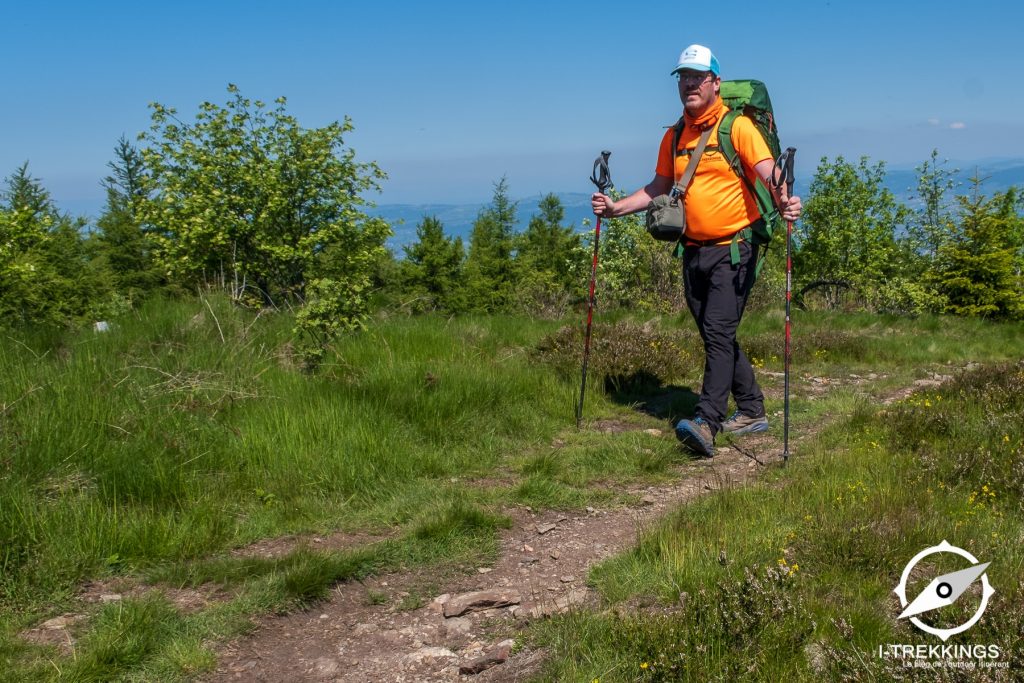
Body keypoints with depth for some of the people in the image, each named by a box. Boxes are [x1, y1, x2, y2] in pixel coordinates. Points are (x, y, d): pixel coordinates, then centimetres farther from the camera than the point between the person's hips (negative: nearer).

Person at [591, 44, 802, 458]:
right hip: (694, 250, 7)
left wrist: (783, 201, -38)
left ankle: (706, 423, -19)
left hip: (733, 248, -7)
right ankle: (752, 411, 25)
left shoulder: (738, 126, -7)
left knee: (718, 332, -15)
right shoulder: (675, 136, 12)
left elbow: (769, 173, -18)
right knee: (717, 337, 12)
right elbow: (658, 188, 20)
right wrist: (616, 208, 9)